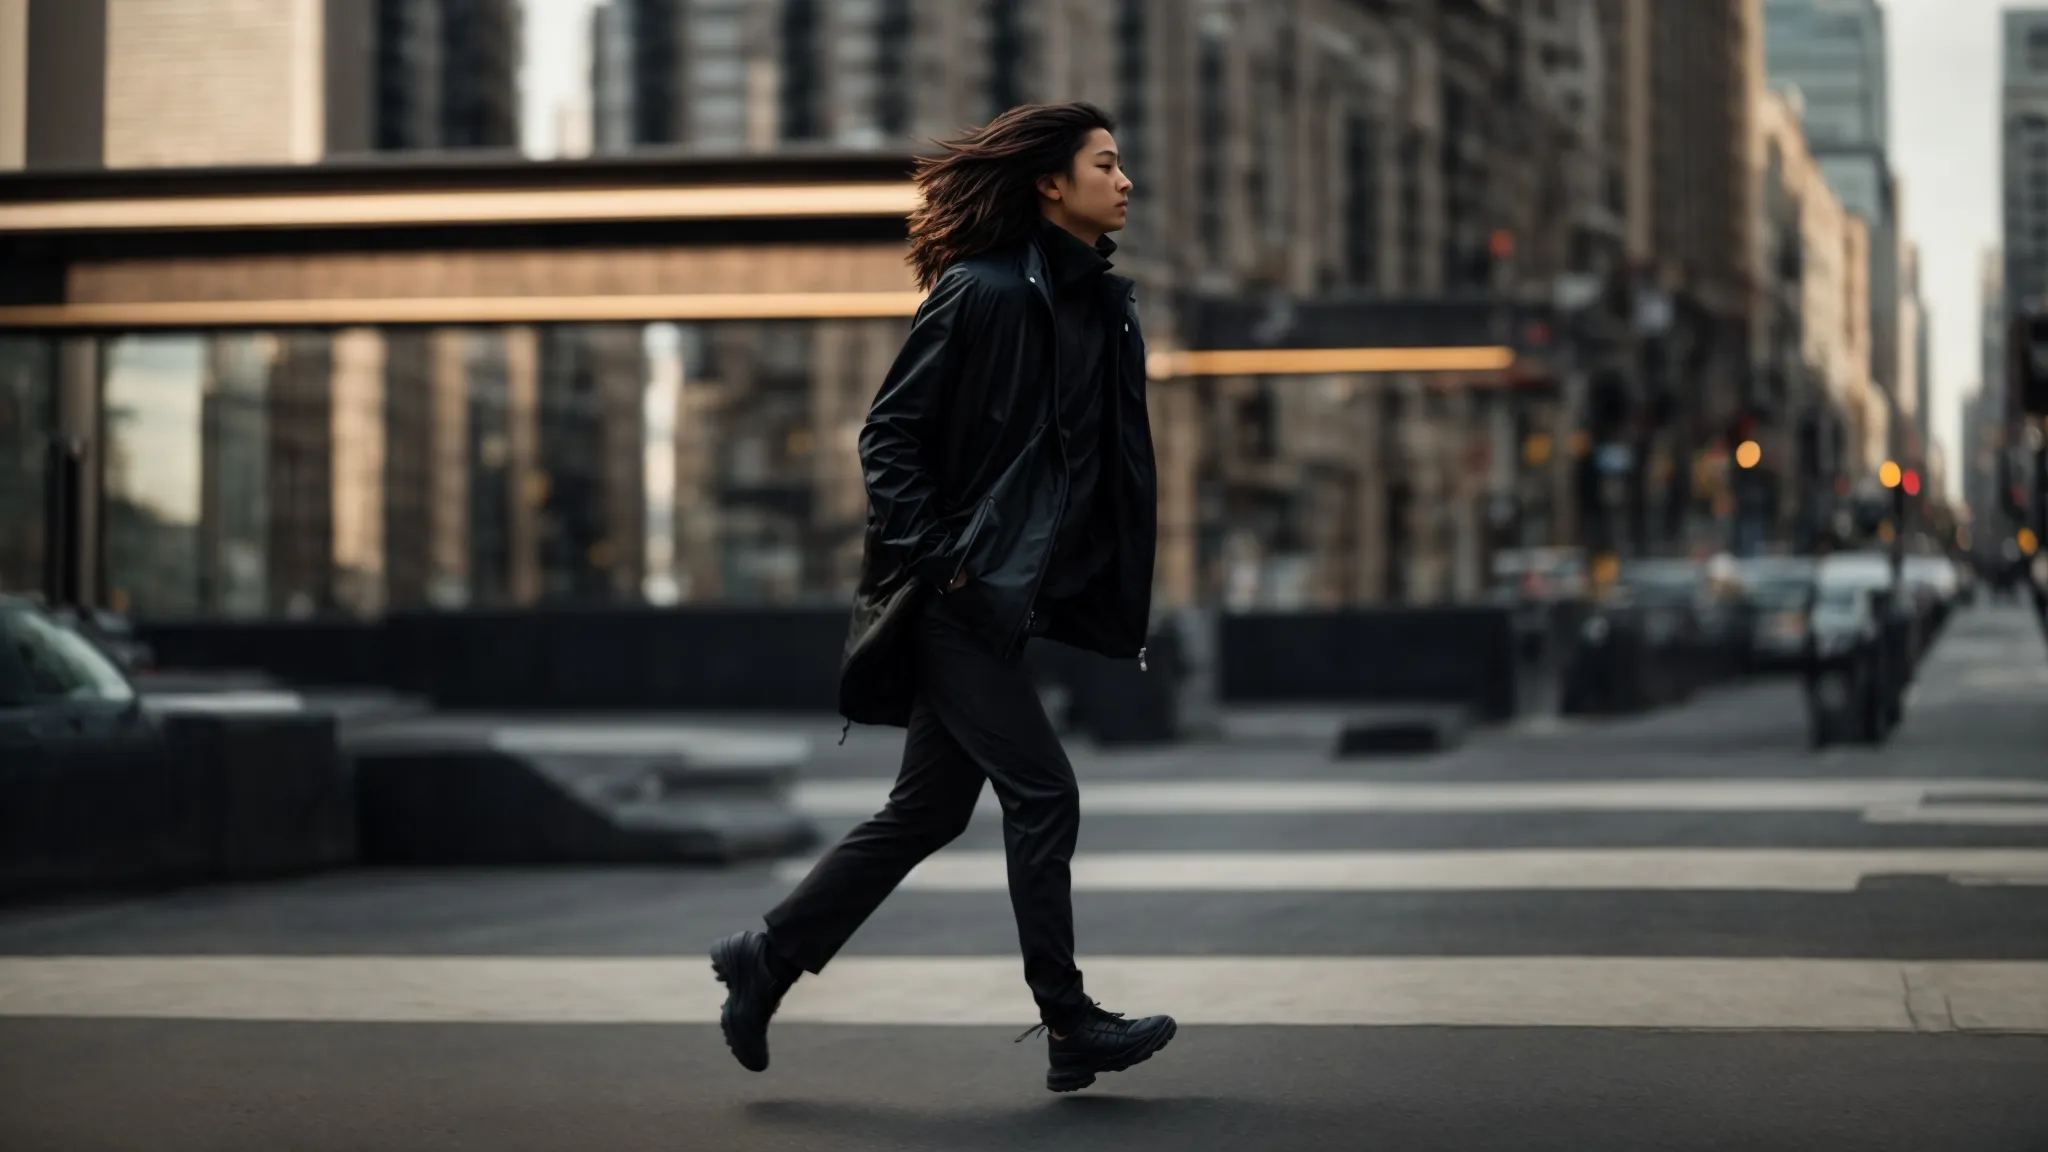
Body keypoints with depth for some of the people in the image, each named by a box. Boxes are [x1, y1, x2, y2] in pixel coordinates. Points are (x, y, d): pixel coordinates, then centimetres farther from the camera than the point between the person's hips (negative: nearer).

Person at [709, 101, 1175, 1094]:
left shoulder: (1106, 310, 11)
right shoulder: (980, 293, -12)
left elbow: (1110, 469, 18)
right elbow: (888, 435, -11)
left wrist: (1122, 600, 11)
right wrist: (935, 558, -16)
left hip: (1017, 597, 9)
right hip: (955, 596, -9)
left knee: (929, 811, 12)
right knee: (1040, 791, -7)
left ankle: (765, 961, 23)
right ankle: (1068, 1027, 3)